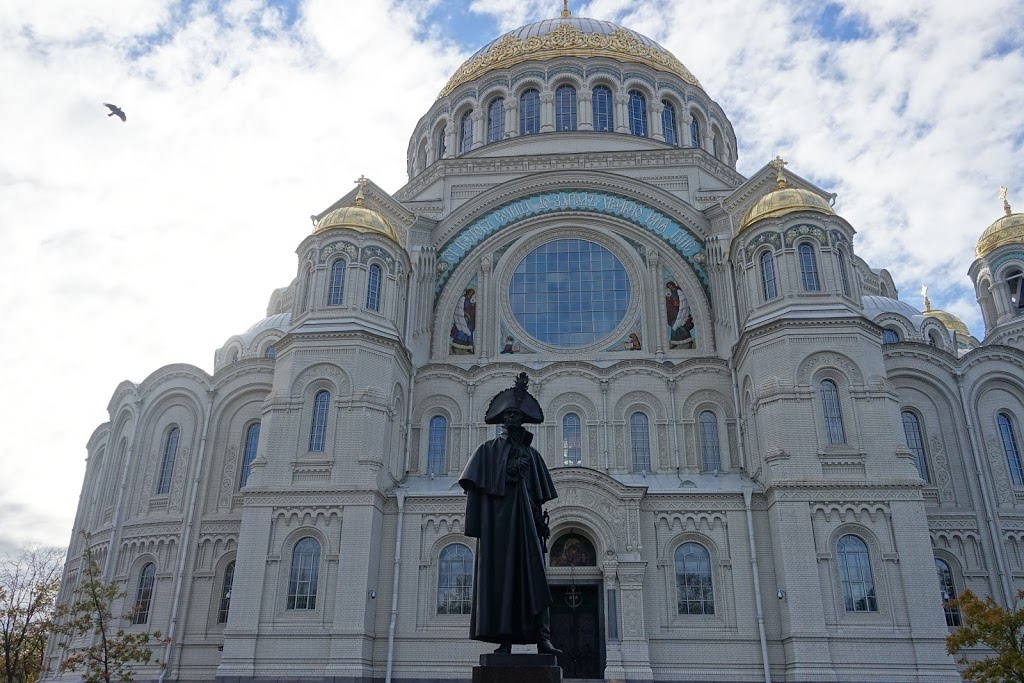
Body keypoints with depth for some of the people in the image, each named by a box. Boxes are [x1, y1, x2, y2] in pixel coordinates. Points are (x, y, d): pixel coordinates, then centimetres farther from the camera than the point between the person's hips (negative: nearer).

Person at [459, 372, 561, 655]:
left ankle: (542, 637, -12)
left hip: (525, 520, 3)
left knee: (533, 574, -7)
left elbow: (539, 495, 17)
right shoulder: (488, 450, 9)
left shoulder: (531, 454, 18)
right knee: (500, 575, -5)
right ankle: (505, 639, -4)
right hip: (497, 521, -3)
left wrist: (541, 524, 8)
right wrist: (475, 524, -8)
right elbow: (475, 490, 1)